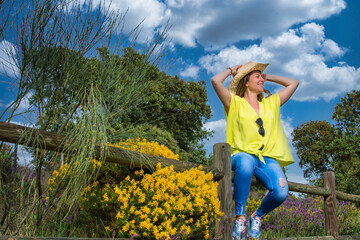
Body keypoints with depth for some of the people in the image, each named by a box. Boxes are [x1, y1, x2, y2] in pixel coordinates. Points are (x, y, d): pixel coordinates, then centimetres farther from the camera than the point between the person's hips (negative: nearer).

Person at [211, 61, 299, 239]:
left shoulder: (270, 103, 24)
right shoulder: (235, 103, 11)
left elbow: (293, 83, 33)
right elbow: (215, 81, -3)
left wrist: (267, 77, 32)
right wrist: (231, 71, 16)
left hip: (268, 158, 4)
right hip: (242, 155, -3)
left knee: (281, 192, -27)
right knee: (246, 162, -42)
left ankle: (257, 217, 4)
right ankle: (240, 217, -27)